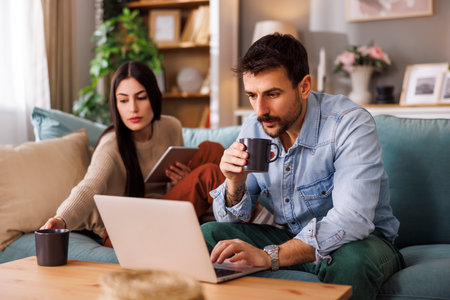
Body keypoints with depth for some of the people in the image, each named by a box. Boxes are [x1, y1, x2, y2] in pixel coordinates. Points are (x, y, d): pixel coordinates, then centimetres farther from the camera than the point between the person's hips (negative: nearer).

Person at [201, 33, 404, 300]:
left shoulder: (351, 124, -23)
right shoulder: (254, 129, -4)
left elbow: (351, 219, -35)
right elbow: (233, 219, 1)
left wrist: (269, 256, -45)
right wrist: (235, 183, -23)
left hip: (359, 239, -4)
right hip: (288, 236, 5)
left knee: (351, 260, -39)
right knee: (208, 235, -12)